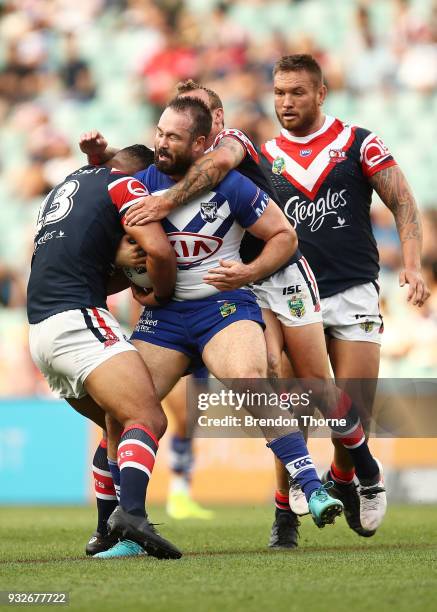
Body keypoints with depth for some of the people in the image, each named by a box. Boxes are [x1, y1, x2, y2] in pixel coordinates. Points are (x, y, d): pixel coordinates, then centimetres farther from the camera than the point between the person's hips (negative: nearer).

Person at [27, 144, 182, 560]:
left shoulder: (67, 186, 30)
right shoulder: (124, 186, 4)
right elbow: (158, 250, -12)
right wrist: (162, 293, 7)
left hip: (40, 332, 9)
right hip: (76, 321, -9)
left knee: (120, 427, 19)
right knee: (148, 420, -20)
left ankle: (107, 533, 16)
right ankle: (131, 513, -43)